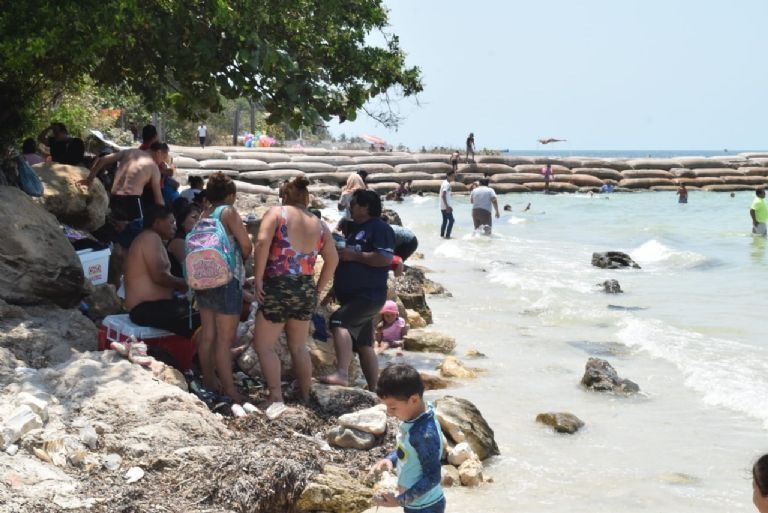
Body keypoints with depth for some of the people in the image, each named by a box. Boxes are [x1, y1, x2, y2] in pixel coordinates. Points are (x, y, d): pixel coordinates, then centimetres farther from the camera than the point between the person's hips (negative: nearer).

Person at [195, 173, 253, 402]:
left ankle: (209, 381, 22)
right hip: (227, 279, -7)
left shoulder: (203, 215, 12)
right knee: (225, 337, -6)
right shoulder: (228, 212, -8)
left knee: (208, 334, 13)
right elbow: (246, 245, -13)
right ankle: (229, 389, -4)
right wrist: (243, 253, 10)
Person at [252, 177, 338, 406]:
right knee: (299, 347, 18)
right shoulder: (319, 224, 11)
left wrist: (258, 280, -13)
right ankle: (305, 398, 22)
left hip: (278, 287, -5)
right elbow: (333, 259, 10)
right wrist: (318, 289, 16)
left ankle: (276, 397, -3)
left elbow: (262, 243, -16)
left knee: (263, 345, 5)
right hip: (306, 291, 5)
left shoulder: (277, 213, -2)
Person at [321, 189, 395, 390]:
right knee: (363, 344, 10)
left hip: (369, 295, -10)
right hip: (353, 296, 10)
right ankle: (374, 390, 15)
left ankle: (342, 374, -40)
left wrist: (353, 255, -18)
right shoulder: (356, 229, 21)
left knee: (339, 321, -29)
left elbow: (385, 259, -22)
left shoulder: (379, 228, -9)